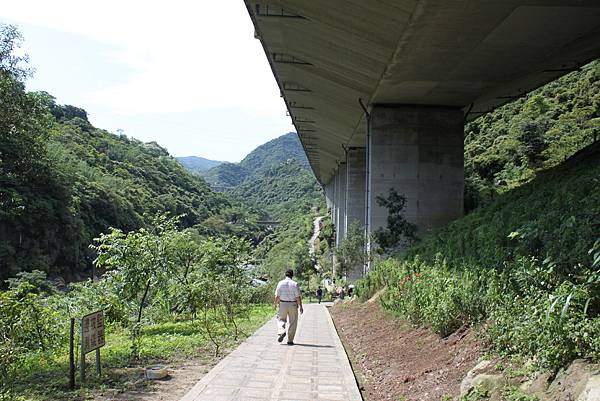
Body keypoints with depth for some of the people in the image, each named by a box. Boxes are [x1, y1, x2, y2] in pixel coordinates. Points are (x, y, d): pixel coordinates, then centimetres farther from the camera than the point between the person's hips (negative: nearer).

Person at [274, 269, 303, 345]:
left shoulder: (280, 283, -3)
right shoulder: (295, 284, -6)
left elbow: (277, 295, -2)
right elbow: (298, 297, -10)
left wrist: (276, 303, 13)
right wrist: (300, 307, -3)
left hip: (283, 304, 1)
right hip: (293, 305, -1)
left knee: (281, 319, 18)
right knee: (292, 322, 8)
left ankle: (281, 331, -10)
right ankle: (290, 340, 9)